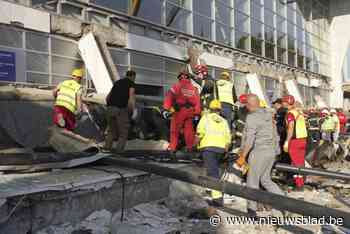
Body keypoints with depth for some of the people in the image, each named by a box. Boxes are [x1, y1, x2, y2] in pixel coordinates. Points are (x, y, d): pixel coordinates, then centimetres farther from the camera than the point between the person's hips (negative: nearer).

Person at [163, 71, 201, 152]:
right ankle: (190, 148, 13)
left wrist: (166, 109, -12)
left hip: (179, 111, -3)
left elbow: (169, 97, -8)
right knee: (189, 130, 9)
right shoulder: (194, 89, 14)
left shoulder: (176, 86, 2)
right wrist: (197, 114, 8)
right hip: (190, 111, 4)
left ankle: (173, 148, 4)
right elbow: (197, 102, 9)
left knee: (175, 130, 4)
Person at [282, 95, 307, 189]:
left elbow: (291, 128, -23)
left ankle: (299, 185, 3)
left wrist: (286, 142, -24)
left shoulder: (290, 113, -13)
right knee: (300, 162, 16)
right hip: (303, 139, 8)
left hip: (295, 140, -8)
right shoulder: (299, 111, 12)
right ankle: (300, 181, 27)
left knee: (296, 163, -2)